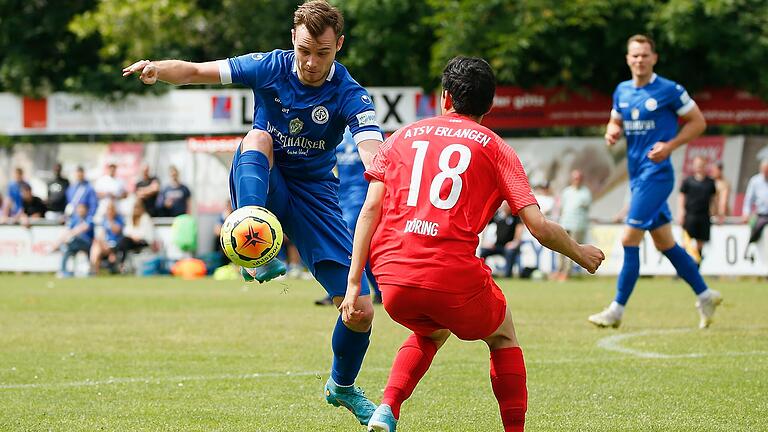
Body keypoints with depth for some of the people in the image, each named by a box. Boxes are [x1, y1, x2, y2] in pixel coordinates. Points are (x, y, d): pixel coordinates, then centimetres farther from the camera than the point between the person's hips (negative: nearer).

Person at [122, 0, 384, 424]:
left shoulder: (349, 95, -17)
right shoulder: (269, 67, -12)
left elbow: (374, 157, -32)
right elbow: (196, 72, -11)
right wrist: (158, 68, -33)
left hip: (313, 194, 0)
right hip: (261, 183, 0)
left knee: (360, 311, -6)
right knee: (258, 138, -35)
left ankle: (342, 386, 25)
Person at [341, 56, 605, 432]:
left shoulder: (403, 137, 18)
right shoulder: (495, 148, 10)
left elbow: (370, 209, 7)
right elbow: (539, 227, 2)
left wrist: (354, 283, 5)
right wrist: (581, 254, 20)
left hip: (393, 279, 3)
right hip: (455, 281, -3)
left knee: (432, 333, 34)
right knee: (503, 337, 27)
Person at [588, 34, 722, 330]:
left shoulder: (670, 91, -9)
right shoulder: (622, 91, 10)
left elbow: (698, 122, -3)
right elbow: (615, 122, 23)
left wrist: (670, 145, -15)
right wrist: (611, 133, -1)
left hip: (656, 174, -8)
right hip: (637, 175, 8)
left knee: (629, 240, -12)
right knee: (665, 243, 12)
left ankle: (617, 310, -7)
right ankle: (705, 295, 25)